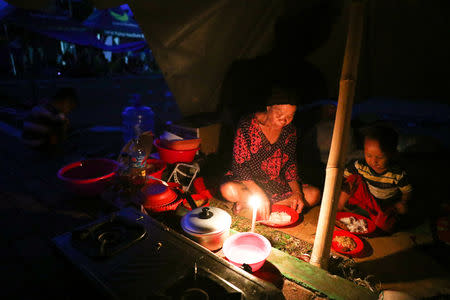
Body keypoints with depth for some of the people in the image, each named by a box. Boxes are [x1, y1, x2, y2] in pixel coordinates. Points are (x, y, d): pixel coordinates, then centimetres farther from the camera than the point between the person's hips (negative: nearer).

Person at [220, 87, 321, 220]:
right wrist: (260, 195, -30)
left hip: (277, 183, 5)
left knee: (314, 194, -13)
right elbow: (240, 165, -20)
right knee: (229, 190, -35)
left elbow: (290, 162, 2)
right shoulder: (247, 125, -18)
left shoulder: (289, 130, -3)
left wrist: (297, 192, -14)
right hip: (249, 182, -4)